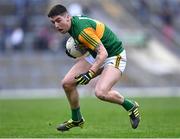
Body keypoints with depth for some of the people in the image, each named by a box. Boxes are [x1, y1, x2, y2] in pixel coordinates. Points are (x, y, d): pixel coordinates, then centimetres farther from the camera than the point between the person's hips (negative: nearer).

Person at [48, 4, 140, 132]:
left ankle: (131, 106, -4)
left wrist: (89, 74, -36)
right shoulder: (74, 21, -2)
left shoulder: (82, 29, -30)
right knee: (67, 83, 0)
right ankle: (77, 119, 18)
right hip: (96, 56, 9)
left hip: (115, 56, -9)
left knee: (101, 93, -31)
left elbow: (103, 53, -32)